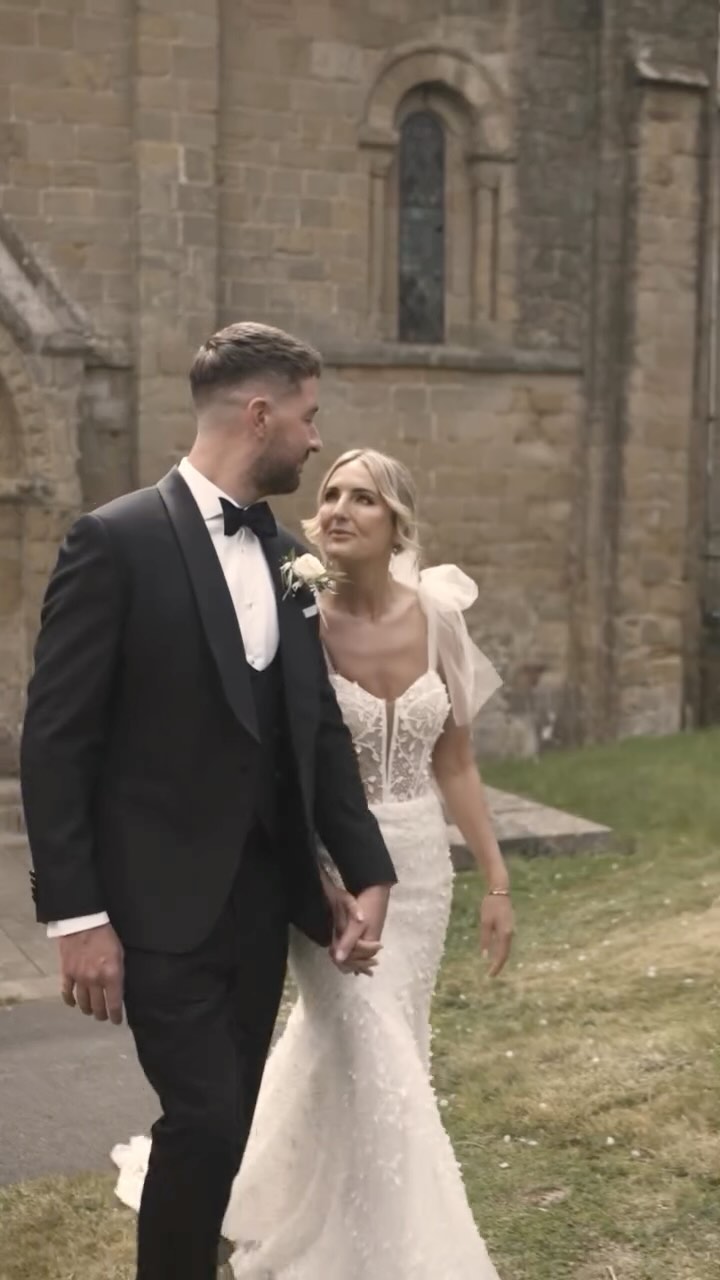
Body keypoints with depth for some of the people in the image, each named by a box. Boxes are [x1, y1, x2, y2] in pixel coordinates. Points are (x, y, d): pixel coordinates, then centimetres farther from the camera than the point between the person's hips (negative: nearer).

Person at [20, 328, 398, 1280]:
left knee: (223, 1129, 14)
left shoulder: (286, 555, 9)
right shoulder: (117, 541, -12)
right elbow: (54, 742, -14)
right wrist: (76, 915, -16)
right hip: (162, 906, -7)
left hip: (263, 899, 7)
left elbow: (320, 729, 12)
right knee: (205, 1123, -7)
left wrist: (368, 873, 3)